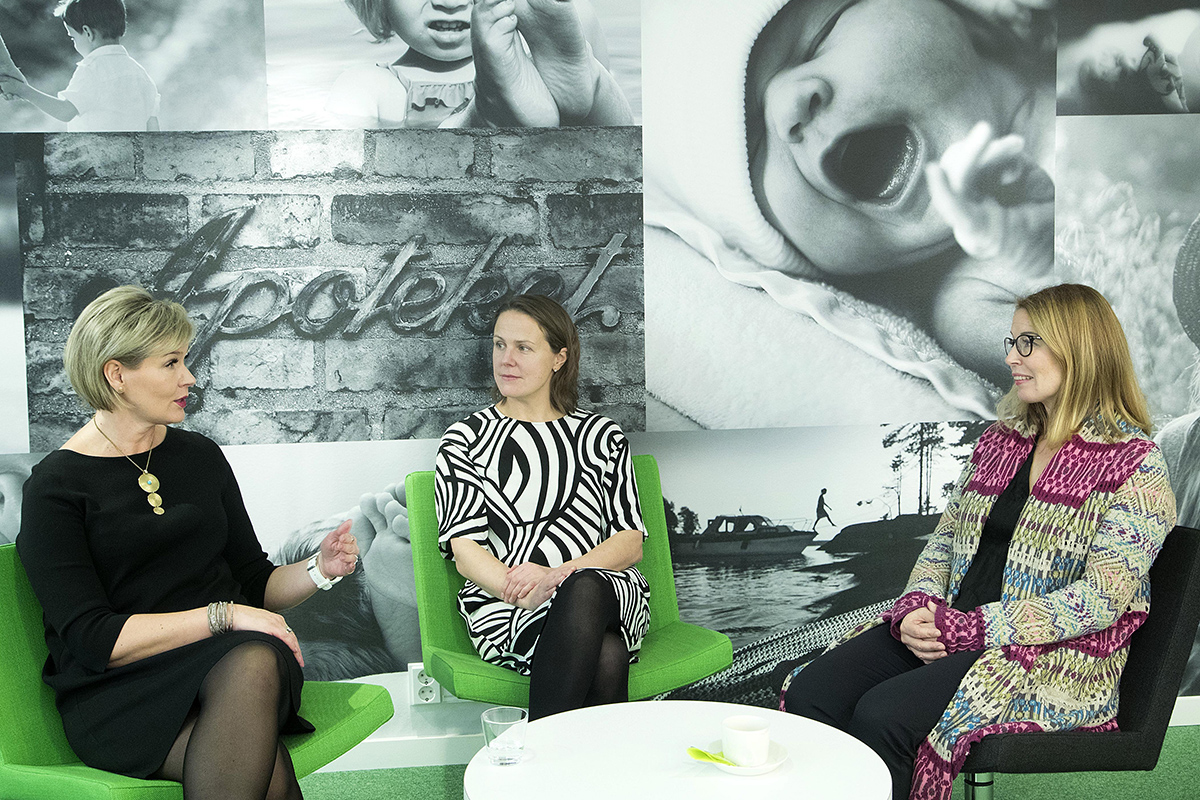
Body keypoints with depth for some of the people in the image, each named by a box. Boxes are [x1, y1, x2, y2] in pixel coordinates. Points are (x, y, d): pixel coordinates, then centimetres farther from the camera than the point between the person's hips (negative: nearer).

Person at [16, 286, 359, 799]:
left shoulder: (200, 456, 14)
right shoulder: (54, 486, -1)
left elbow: (254, 585, 18)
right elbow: (92, 639, -11)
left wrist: (319, 569, -2)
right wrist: (222, 615, -19)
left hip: (227, 664, 5)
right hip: (119, 694, -4)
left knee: (256, 661, -35)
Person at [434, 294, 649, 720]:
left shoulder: (601, 436, 15)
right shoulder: (464, 438, 12)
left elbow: (631, 541, 6)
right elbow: (464, 547, 1)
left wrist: (559, 576, -14)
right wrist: (519, 587, -19)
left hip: (608, 592, 2)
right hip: (505, 605, -2)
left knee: (584, 592, -37)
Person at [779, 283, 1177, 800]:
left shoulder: (1136, 465, -5)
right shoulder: (999, 442, 16)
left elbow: (1101, 599, -13)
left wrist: (971, 629, -17)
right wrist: (916, 608, -4)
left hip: (1055, 659, -6)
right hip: (948, 629, 6)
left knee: (880, 714, -30)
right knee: (810, 693, -19)